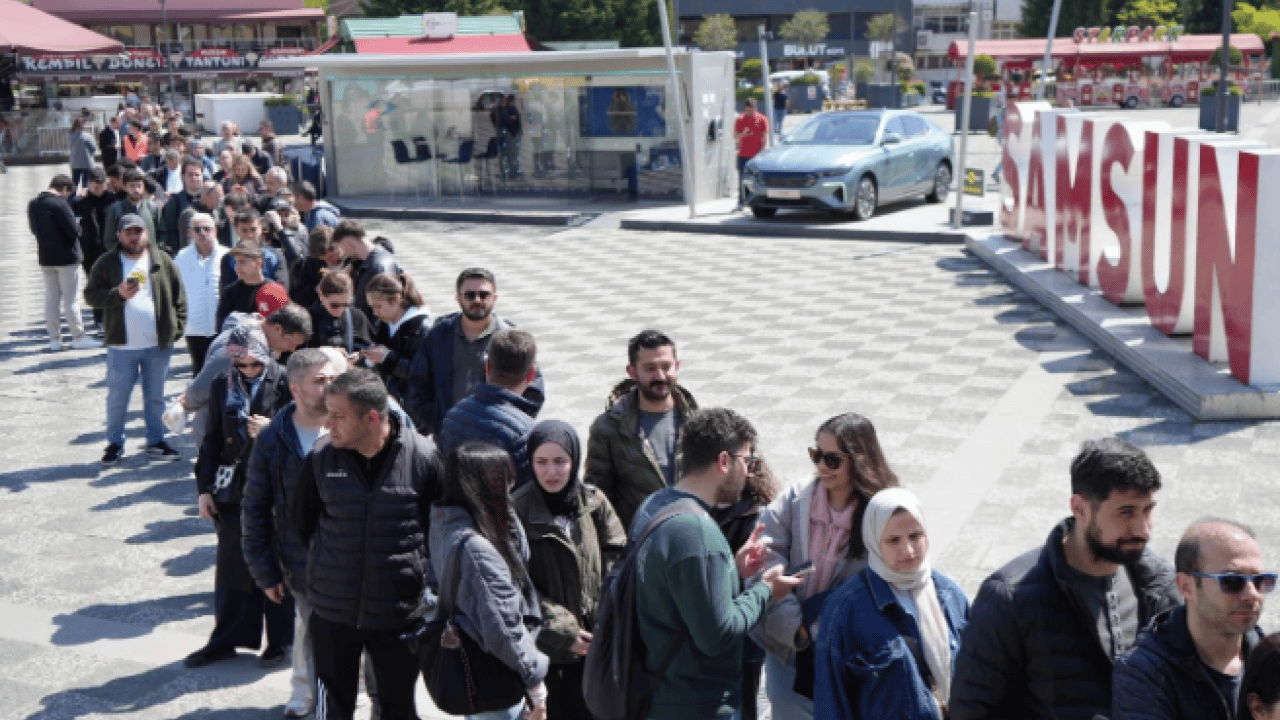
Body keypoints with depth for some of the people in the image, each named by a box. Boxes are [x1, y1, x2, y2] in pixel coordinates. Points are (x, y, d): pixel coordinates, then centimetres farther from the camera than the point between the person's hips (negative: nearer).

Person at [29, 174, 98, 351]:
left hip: (45, 257, 7)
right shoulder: (59, 204, -19)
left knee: (51, 298, 11)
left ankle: (54, 339, 13)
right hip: (66, 257, -7)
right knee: (71, 299, 1)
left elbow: (34, 228, 16)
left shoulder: (33, 204, 6)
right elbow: (74, 230, -19)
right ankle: (79, 337, 6)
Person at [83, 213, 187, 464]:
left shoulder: (162, 261, 4)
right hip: (122, 345, -1)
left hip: (158, 344, 1)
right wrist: (118, 294, -19)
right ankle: (115, 443, 18)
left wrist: (176, 328, -2)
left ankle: (156, 441, 22)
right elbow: (91, 295, -3)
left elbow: (179, 297, 5)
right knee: (117, 397, 5)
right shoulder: (106, 264, 0)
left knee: (155, 397, 12)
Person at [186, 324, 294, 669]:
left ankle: (280, 640, 20)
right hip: (233, 489, 4)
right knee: (232, 565, 11)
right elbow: (212, 440, 10)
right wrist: (204, 488, 8)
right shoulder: (223, 385, 5)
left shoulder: (285, 383, -8)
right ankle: (226, 640, 23)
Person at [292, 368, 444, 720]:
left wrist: (424, 576, 0)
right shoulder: (320, 457, -9)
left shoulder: (424, 457, -15)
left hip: (400, 610, -1)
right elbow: (302, 522, 9)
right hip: (331, 610, 2)